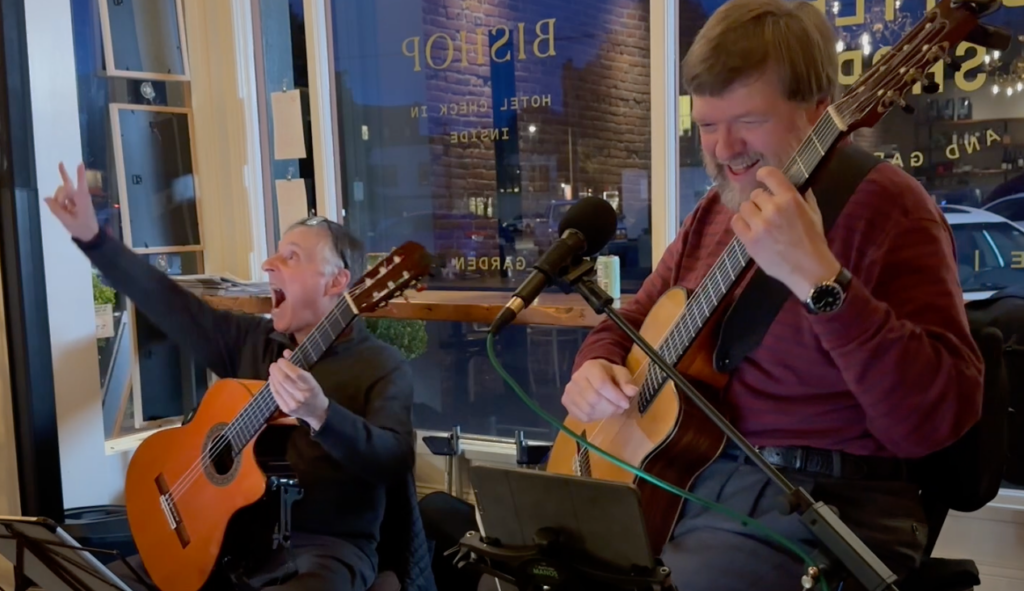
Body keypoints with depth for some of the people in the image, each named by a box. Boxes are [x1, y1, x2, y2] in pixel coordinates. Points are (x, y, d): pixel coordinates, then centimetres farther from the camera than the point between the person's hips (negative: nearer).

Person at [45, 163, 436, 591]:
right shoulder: (253, 341, 10)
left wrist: (319, 414, -39)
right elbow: (170, 305, 12)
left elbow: (395, 463, -24)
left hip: (327, 549, -6)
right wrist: (91, 237, 6)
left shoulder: (382, 366, -9)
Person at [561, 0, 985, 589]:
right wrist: (595, 369, -2)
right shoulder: (716, 211, 11)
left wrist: (818, 279, -34)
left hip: (827, 501, -6)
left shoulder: (882, 206, -12)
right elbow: (627, 323, 20)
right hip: (683, 478, 7)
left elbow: (935, 420, -24)